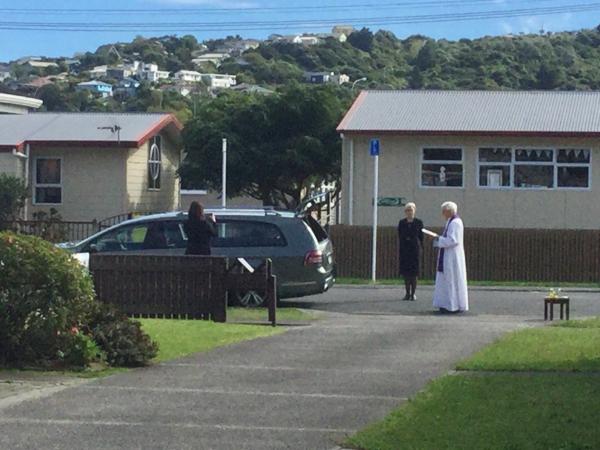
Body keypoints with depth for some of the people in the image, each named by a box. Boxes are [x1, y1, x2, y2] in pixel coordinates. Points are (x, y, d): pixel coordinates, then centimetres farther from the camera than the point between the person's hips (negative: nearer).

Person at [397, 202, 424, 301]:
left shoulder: (418, 223, 2)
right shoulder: (402, 223, 8)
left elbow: (421, 237, 3)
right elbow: (399, 237, 10)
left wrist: (420, 249, -3)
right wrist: (398, 251, 6)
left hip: (414, 249, -2)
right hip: (404, 249, 2)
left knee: (414, 272, -2)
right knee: (405, 271, 3)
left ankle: (413, 293, 3)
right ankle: (408, 293, 10)